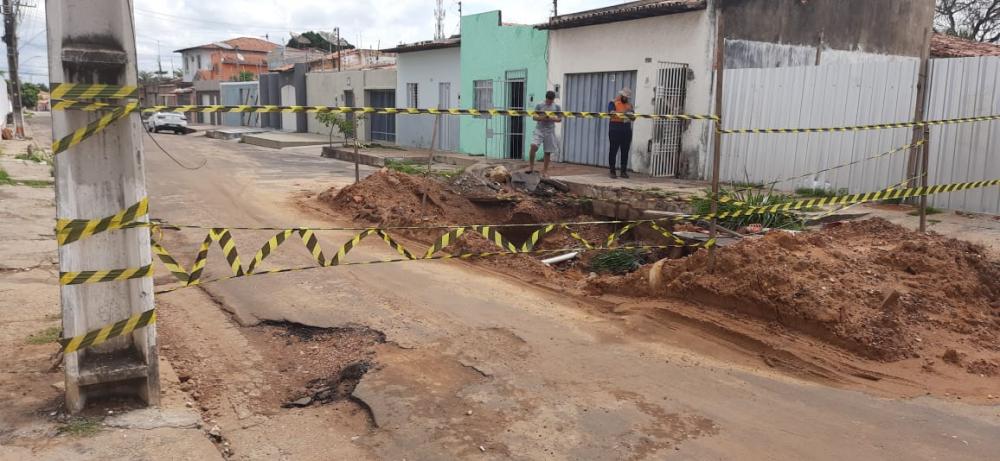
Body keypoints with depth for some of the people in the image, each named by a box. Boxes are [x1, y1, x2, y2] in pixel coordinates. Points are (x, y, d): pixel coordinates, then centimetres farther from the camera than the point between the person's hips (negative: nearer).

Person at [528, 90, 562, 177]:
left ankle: (545, 171, 15)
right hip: (539, 130, -1)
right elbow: (534, 117, 2)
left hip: (550, 131, 1)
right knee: (534, 146, -22)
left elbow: (560, 119, 6)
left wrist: (552, 118, -13)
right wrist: (541, 118, -18)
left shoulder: (557, 107, 6)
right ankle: (531, 167, -10)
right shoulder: (539, 106, 3)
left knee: (548, 152, 4)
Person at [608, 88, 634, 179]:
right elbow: (612, 113, -16)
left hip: (627, 131, 5)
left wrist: (631, 112, -8)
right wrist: (624, 111, -27)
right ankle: (612, 171, 1)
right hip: (615, 130, -5)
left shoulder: (629, 105, 17)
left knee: (625, 152, 4)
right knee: (613, 151, -2)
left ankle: (624, 171, 9)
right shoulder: (613, 103, 2)